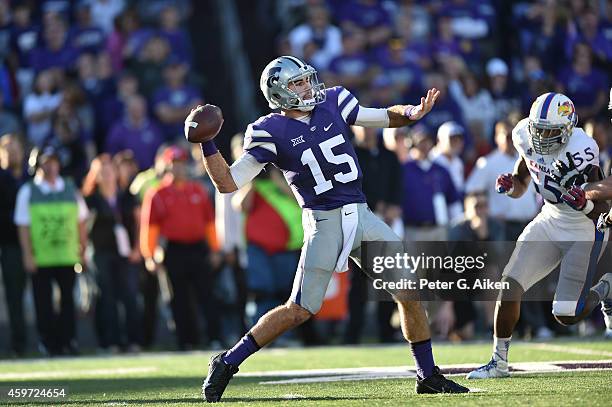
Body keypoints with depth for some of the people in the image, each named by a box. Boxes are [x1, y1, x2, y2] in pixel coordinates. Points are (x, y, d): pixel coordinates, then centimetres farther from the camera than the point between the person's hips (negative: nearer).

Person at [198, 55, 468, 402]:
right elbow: (229, 183, -7)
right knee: (301, 310, -9)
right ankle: (226, 364, 4)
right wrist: (207, 144, -19)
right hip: (324, 222, -5)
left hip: (361, 216, 5)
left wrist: (412, 113, -6)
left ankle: (428, 376, 15)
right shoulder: (271, 133, -7)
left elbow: (385, 118, 15)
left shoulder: (332, 103, 6)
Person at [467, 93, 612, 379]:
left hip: (585, 229, -6)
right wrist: (508, 185, -15)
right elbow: (520, 187, 7)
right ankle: (499, 362, 3)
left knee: (566, 316, -8)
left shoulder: (582, 151, -29)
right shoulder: (526, 136, -10)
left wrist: (584, 204, -42)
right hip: (550, 220, 6)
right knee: (509, 285, -10)